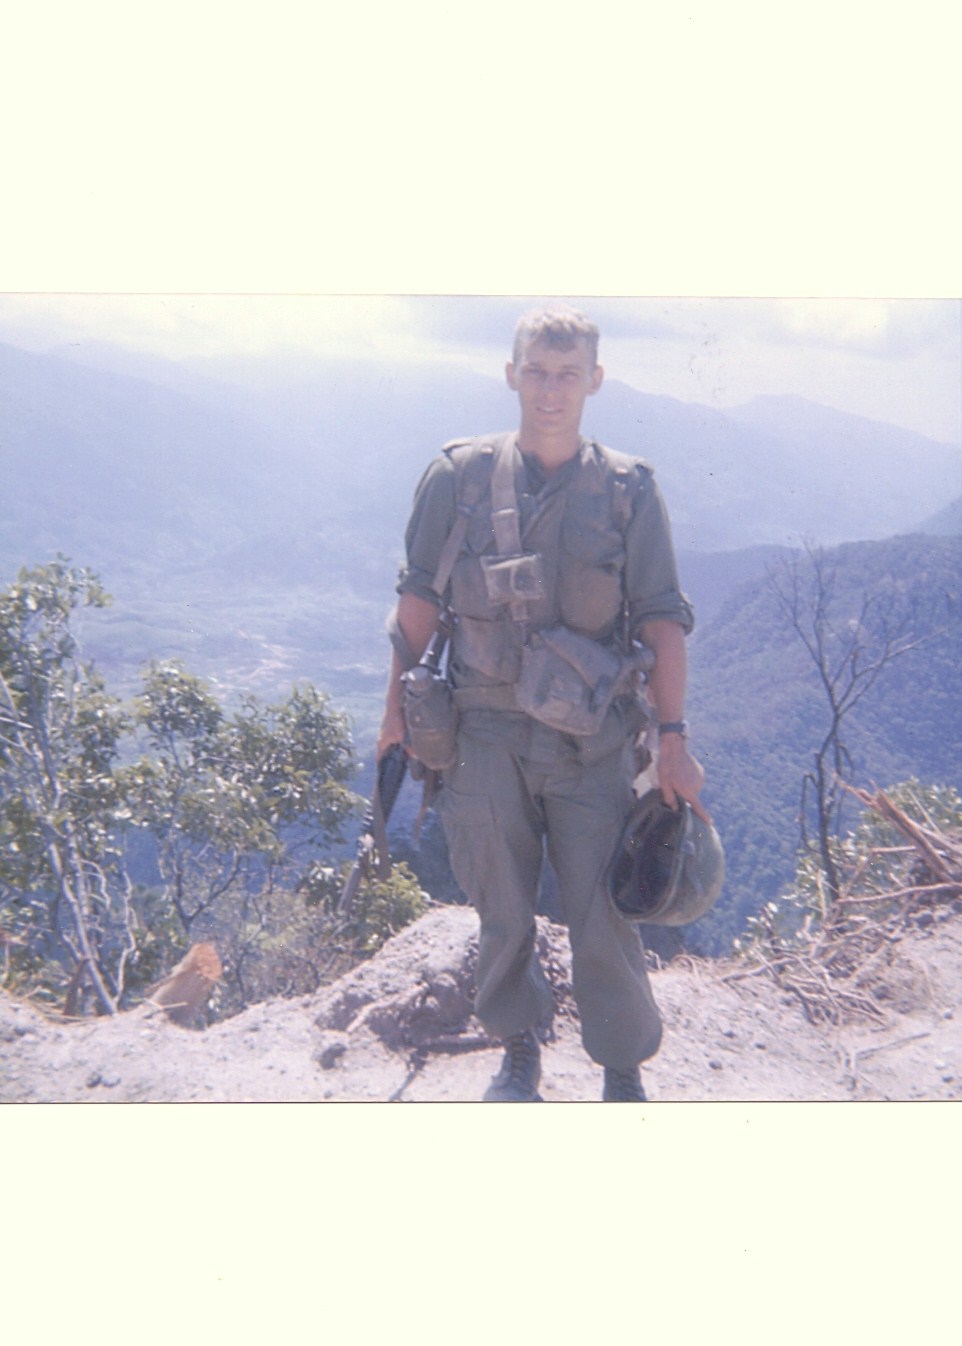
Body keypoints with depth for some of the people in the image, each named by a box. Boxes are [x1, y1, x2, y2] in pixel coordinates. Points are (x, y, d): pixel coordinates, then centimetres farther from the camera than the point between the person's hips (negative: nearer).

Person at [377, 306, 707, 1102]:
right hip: (485, 730, 1)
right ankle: (520, 1052, 35)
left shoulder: (629, 489, 1)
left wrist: (673, 739, -4)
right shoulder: (460, 475, 2)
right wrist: (397, 705, 6)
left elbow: (661, 617, 1)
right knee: (502, 911, 12)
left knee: (604, 919, 3)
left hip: (593, 739, 0)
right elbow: (420, 597, 7)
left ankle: (624, 1070, 26)